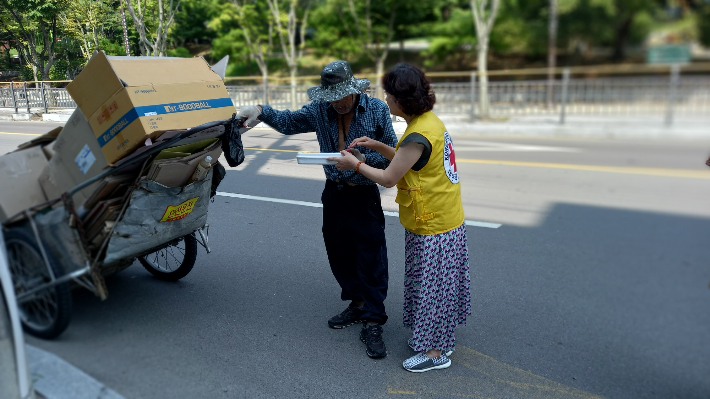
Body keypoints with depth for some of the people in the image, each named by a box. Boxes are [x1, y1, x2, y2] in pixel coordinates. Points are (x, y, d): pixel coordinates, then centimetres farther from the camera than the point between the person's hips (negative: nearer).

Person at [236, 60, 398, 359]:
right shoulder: (321, 110, 2)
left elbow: (392, 152, -8)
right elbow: (289, 122, 13)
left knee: (371, 258, -5)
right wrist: (261, 112, -3)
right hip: (334, 191, 5)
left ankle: (372, 323, 4)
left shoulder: (377, 110, -9)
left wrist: (364, 160, -24)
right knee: (338, 253, 13)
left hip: (364, 194, -5)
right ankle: (358, 305, 32)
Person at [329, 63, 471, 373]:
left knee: (430, 284, 4)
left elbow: (388, 178, -18)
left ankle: (435, 353, 19)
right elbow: (407, 161, 16)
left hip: (433, 227, -10)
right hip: (445, 220, 10)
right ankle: (438, 340, 36)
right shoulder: (430, 121, 6)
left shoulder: (418, 135, -25)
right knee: (438, 283, 20)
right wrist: (377, 146, 9)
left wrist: (355, 164, -4)